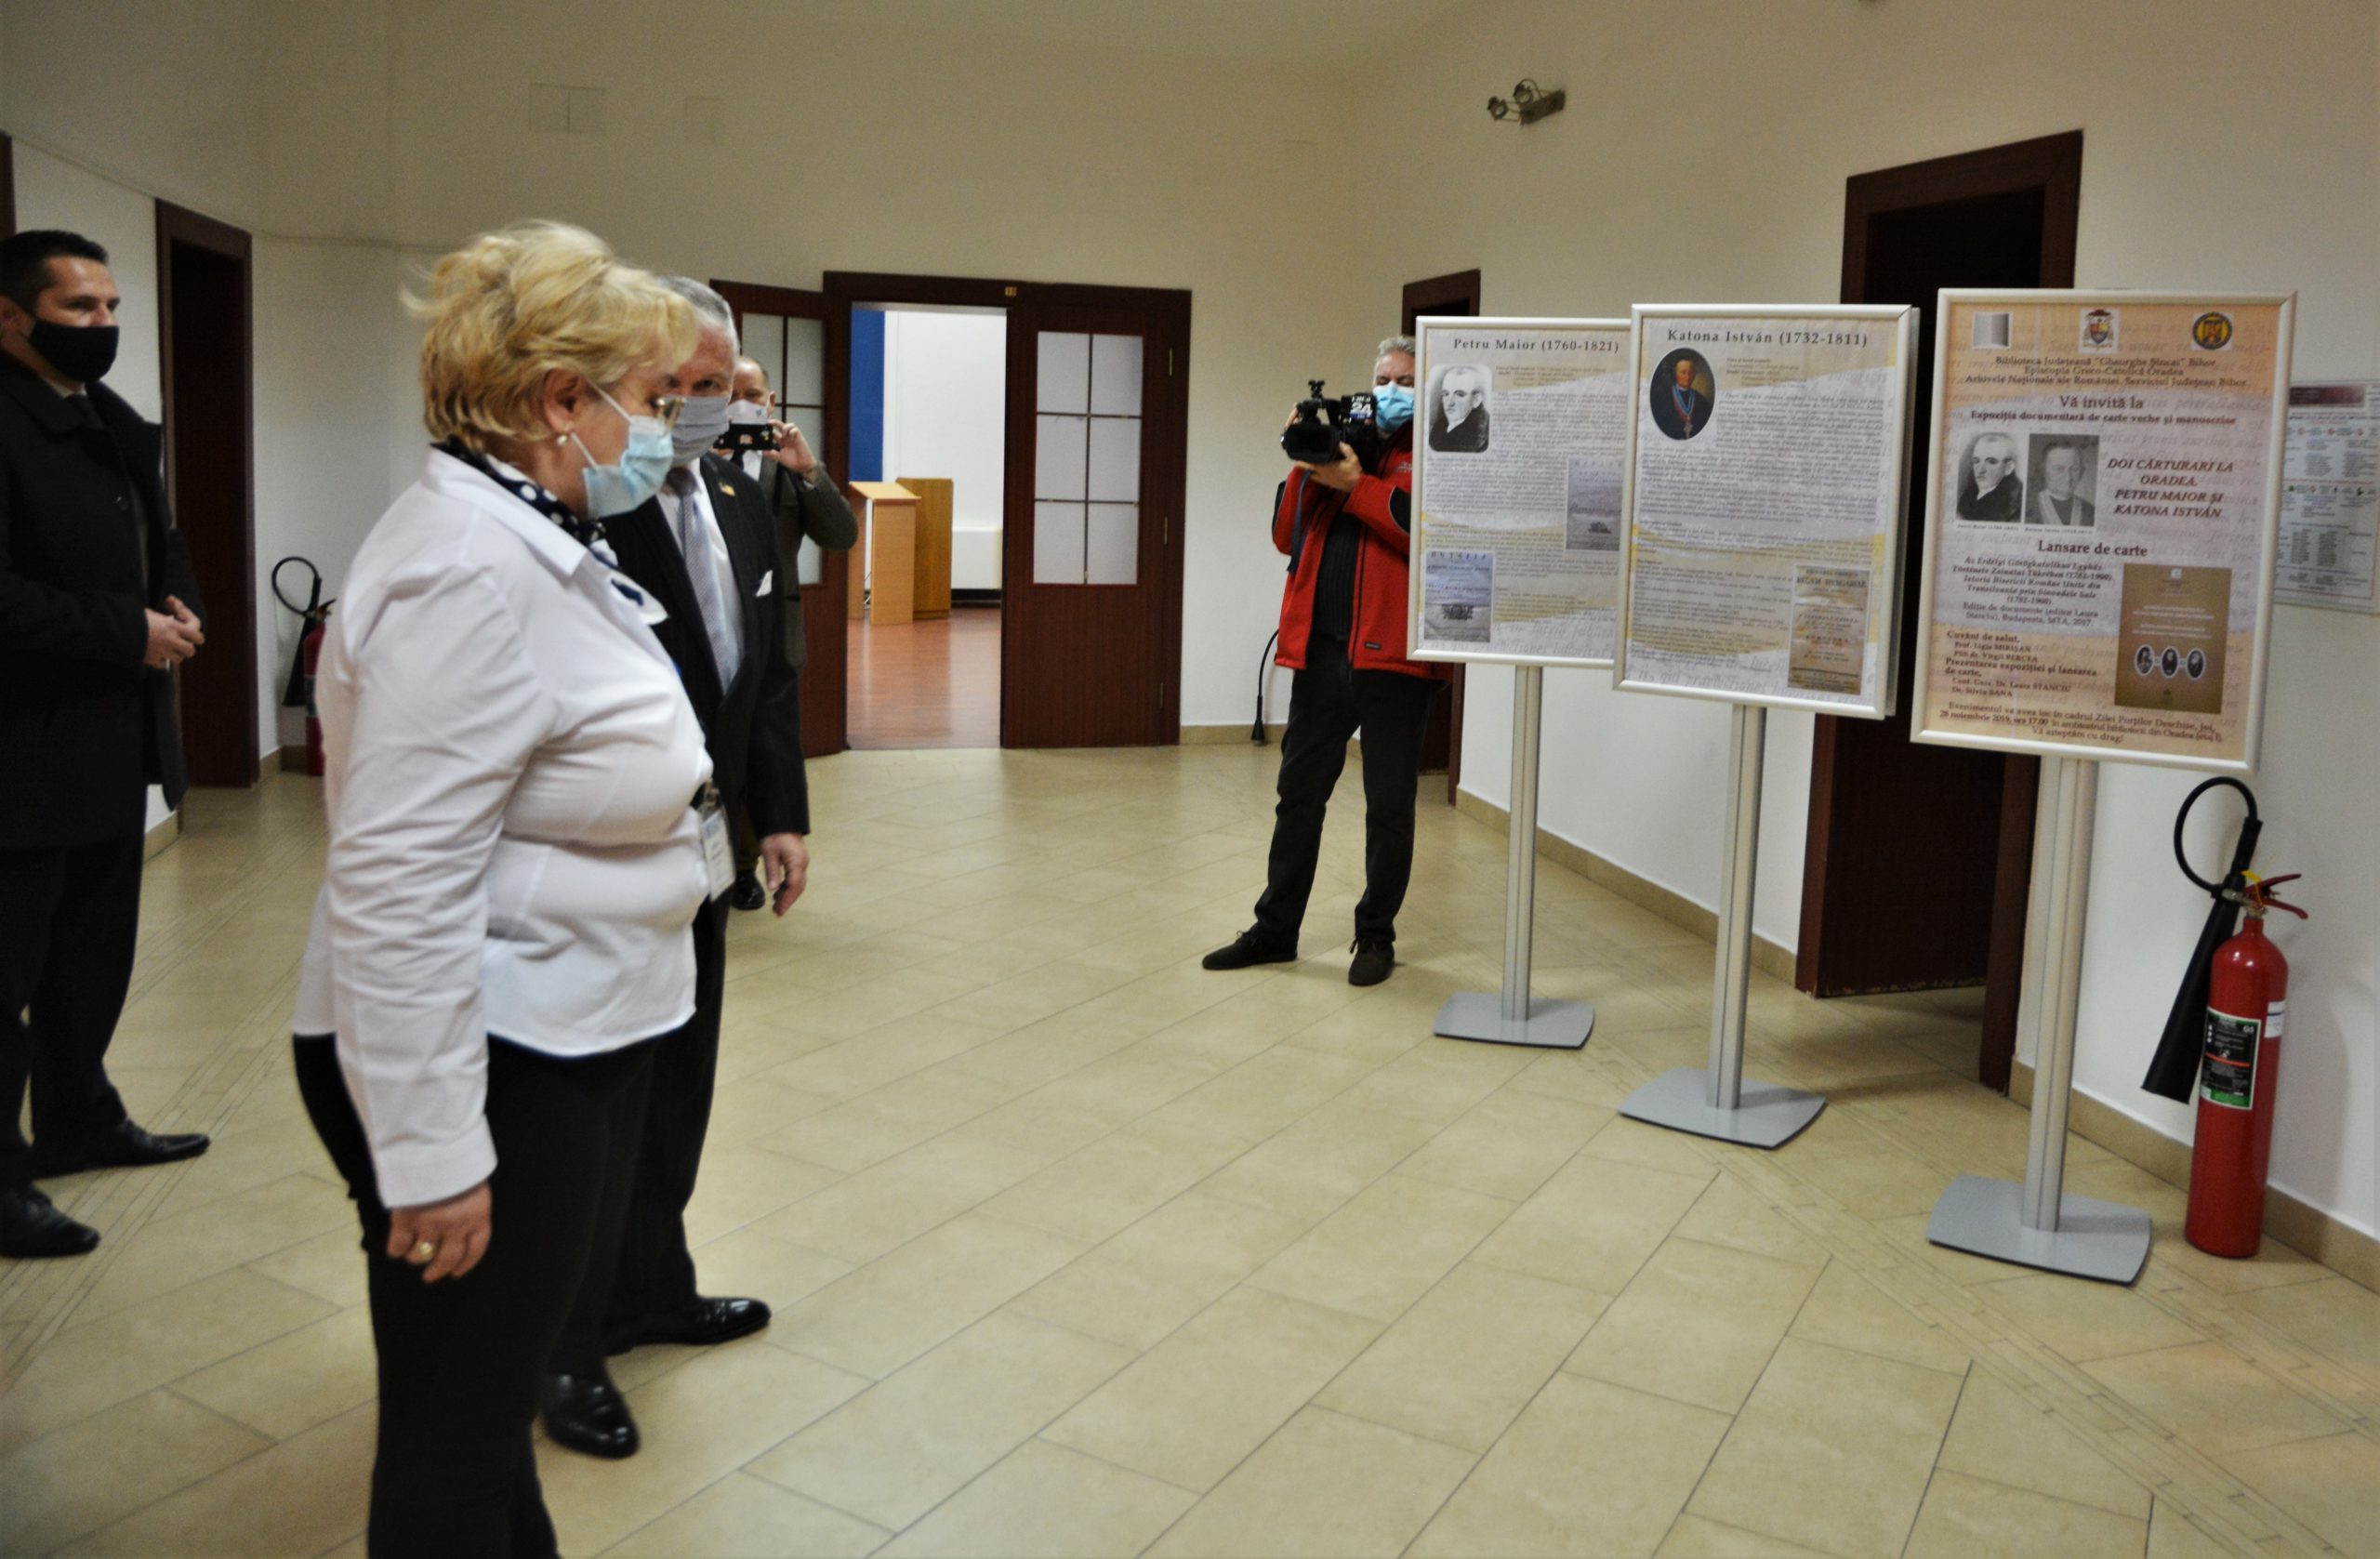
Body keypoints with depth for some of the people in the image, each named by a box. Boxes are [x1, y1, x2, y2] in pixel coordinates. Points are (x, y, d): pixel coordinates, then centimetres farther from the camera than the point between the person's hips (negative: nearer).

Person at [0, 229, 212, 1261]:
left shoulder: (117, 425, 13)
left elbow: (161, 545, 22)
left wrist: (179, 606, 1)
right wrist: (128, 631, -20)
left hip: (114, 743, 9)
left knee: (95, 955, 19)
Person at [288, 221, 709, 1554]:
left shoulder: (540, 542, 10)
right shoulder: (467, 568, -22)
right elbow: (400, 886, -27)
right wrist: (430, 1156, -24)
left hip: (569, 1044, 10)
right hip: (491, 1070, -10)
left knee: (499, 1399, 24)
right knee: (457, 1440, 8)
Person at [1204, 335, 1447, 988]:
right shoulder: (1340, 441, 16)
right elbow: (1288, 536, 11)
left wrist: (1354, 484, -16)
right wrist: (1305, 466, -2)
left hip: (1391, 655, -5)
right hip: (1321, 650, 5)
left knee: (1389, 805, 6)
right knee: (1298, 793, 11)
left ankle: (1376, 936, 19)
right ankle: (1275, 929, 22)